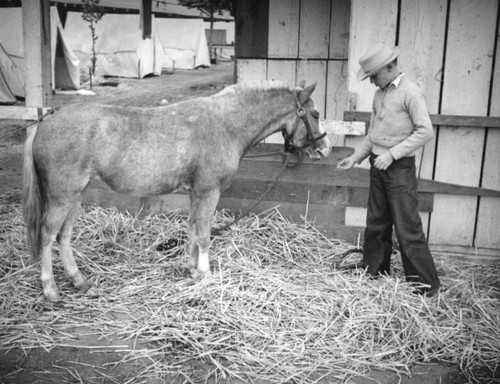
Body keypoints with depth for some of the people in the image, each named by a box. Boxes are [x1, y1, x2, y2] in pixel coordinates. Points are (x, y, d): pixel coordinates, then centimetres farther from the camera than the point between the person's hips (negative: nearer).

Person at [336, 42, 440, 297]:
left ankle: (426, 283, 4)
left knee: (407, 227, -5)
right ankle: (373, 269, 30)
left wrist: (392, 154, -20)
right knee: (376, 223, 16)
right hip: (377, 166, 8)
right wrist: (355, 158, 12)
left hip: (400, 168, -8)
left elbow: (425, 131, -18)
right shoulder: (380, 94, 12)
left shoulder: (410, 93, -12)